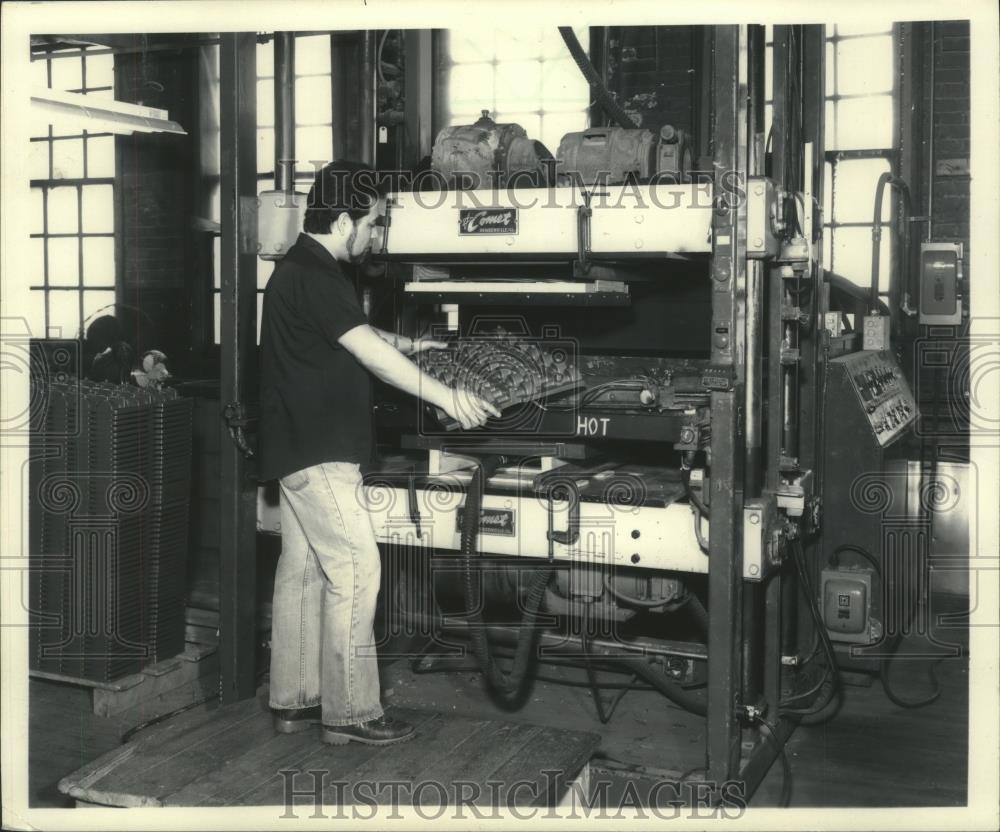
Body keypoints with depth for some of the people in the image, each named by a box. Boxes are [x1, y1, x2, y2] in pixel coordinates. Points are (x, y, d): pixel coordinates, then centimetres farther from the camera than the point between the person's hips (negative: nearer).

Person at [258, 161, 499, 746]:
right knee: (355, 567, -7)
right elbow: (370, 353, -23)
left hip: (301, 449, 11)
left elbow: (356, 333, 32)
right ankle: (351, 712, -1)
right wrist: (448, 398, -22)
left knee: (303, 570, 13)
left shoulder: (306, 270, 16)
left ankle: (294, 700, 21)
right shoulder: (313, 276, -17)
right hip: (319, 452, -11)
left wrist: (409, 345, 30)